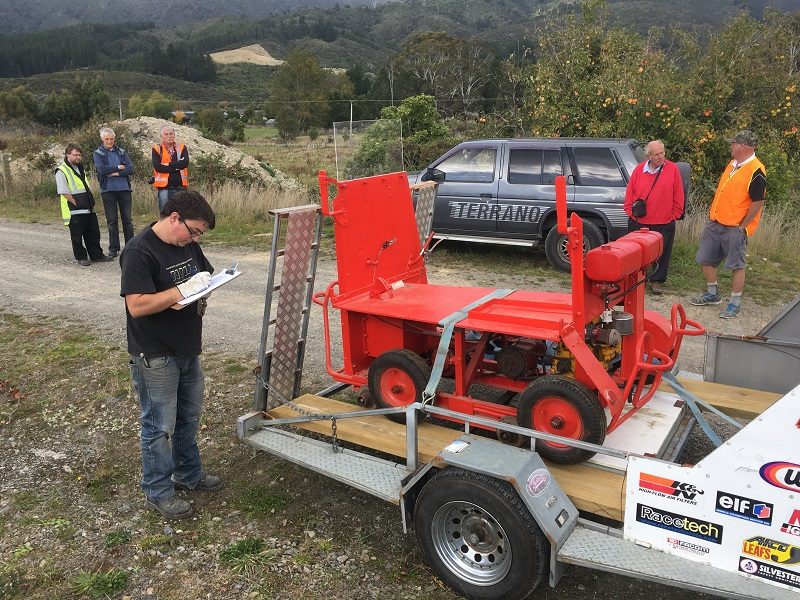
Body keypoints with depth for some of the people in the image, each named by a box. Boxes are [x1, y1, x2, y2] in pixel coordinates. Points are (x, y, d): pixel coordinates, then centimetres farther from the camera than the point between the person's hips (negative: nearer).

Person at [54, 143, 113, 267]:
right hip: (75, 211, -8)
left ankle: (97, 255, 22)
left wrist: (91, 203, 14)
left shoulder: (80, 169, 16)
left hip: (88, 209, 8)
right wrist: (76, 204, -15)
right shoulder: (62, 171, -11)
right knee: (77, 236, 2)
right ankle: (81, 258, 12)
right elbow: (64, 192, -16)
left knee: (93, 233, 13)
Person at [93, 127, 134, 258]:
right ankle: (113, 249, 10)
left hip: (124, 188, 1)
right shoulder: (97, 154, 5)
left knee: (127, 219, 3)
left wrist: (116, 173, -13)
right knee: (111, 220, 3)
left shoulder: (122, 152, 11)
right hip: (108, 190, -1)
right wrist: (119, 167, -7)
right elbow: (101, 169, -12)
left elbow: (130, 169, -2)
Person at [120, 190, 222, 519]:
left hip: (188, 349, 8)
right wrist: (182, 290, -27)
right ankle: (158, 492, 23)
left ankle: (189, 474, 40)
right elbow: (137, 306, -27)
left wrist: (205, 288, -5)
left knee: (188, 417, 22)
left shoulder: (187, 243, 3)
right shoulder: (139, 251, -21)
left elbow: (207, 275, 17)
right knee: (160, 426, 6)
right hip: (156, 357, -8)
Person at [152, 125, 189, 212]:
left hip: (180, 187, 2)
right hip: (164, 187, -2)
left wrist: (168, 164, -11)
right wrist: (177, 167, -10)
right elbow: (157, 167, -11)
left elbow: (185, 163, -9)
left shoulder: (182, 148, 9)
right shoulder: (157, 149, 3)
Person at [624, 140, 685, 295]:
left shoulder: (673, 169, -3)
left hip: (664, 224, -1)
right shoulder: (639, 170, 2)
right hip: (638, 222, 2)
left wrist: (673, 216, 0)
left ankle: (657, 281, 21)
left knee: (662, 254, 7)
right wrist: (631, 212, 1)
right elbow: (629, 195, 6)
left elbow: (678, 197, 0)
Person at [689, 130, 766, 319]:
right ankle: (712, 294, 29)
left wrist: (742, 226, -14)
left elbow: (758, 202, -16)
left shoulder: (756, 171, -15)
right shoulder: (732, 164, 12)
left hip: (735, 227, -9)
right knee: (705, 259, 12)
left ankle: (735, 303, 10)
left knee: (737, 265, 0)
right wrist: (712, 213, 14)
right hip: (715, 223, 9)